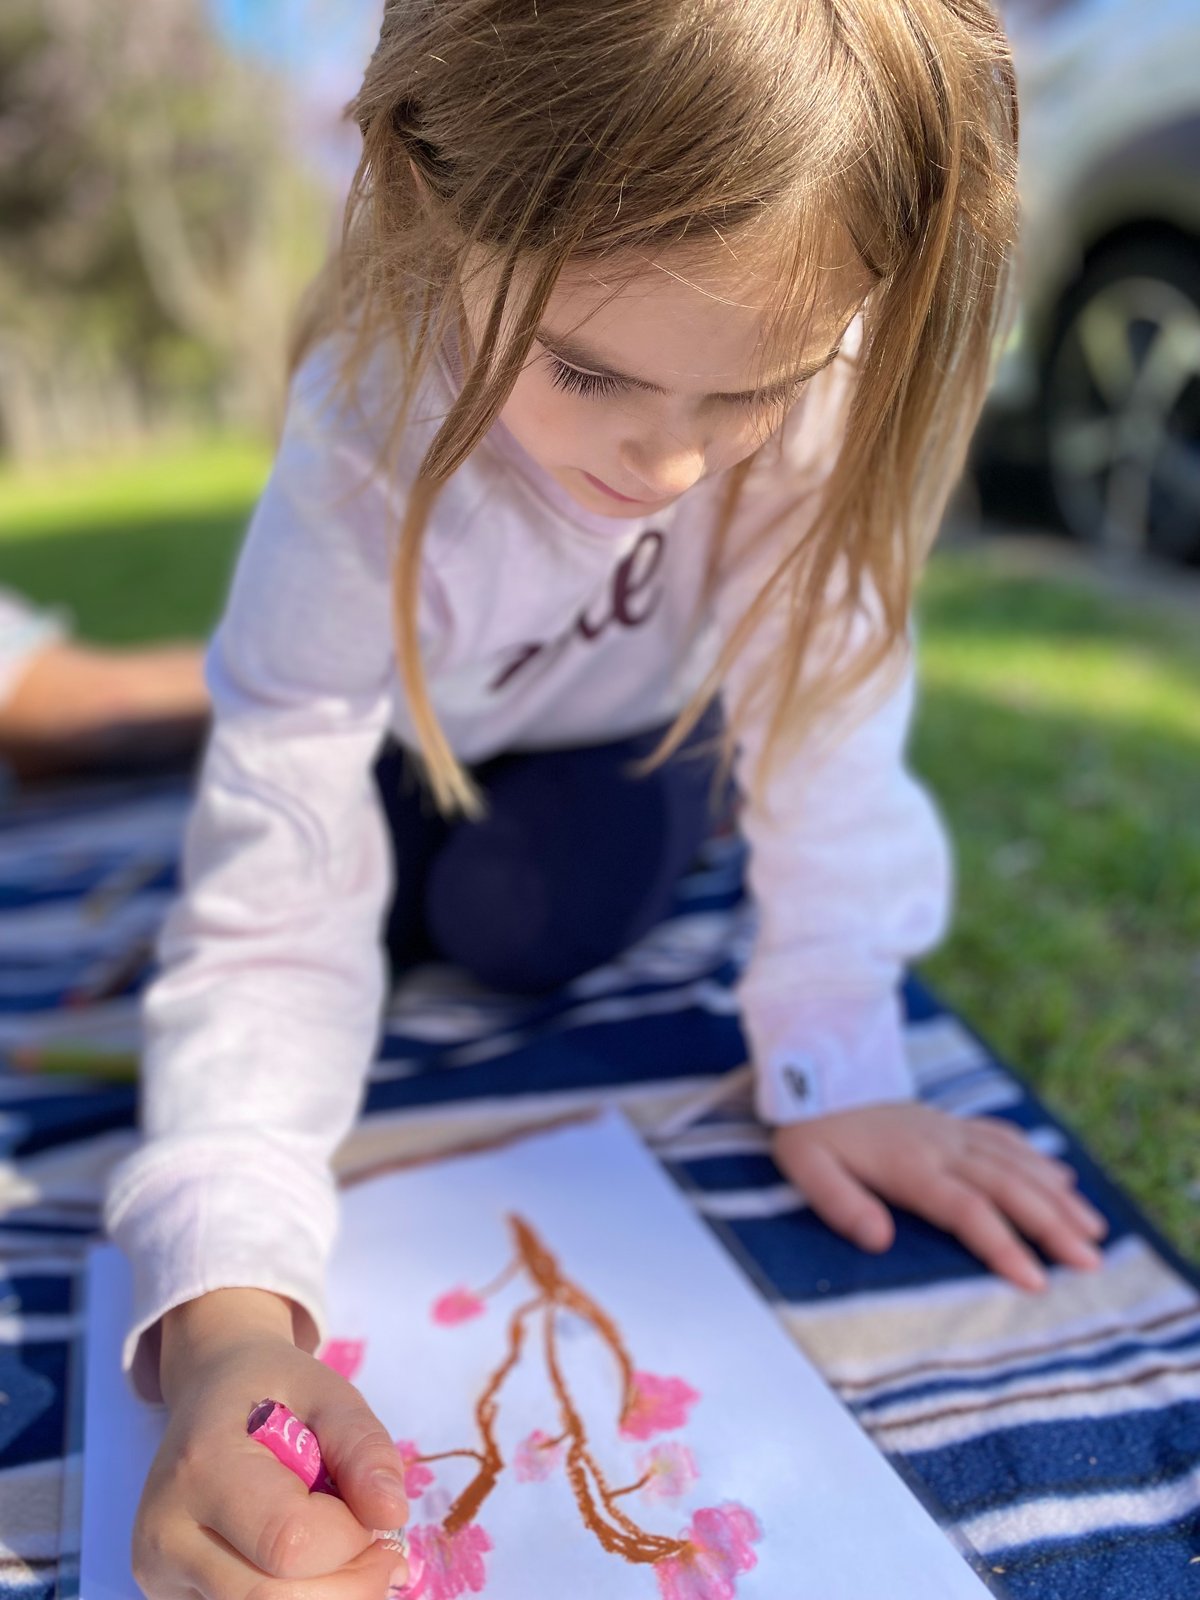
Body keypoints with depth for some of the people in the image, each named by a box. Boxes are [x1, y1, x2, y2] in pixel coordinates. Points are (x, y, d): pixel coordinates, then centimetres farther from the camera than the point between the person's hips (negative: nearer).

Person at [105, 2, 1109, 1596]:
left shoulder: (813, 342, -36)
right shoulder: (365, 469, -40)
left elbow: (830, 692, -28)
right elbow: (270, 921, -41)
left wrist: (835, 1069, -30)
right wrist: (227, 1316, -57)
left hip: (642, 714, 0)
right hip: (426, 730, 0)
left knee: (532, 921, -18)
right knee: (376, 895, -17)